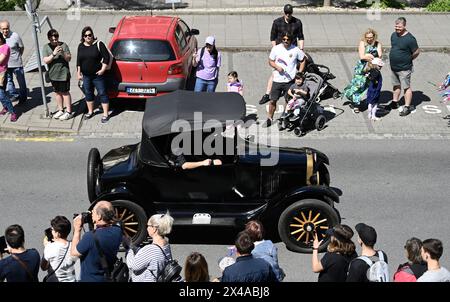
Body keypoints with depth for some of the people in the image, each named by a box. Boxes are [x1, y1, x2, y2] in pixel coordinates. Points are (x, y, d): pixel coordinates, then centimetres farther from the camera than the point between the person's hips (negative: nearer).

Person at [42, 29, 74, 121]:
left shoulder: (63, 45, -9)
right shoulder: (46, 47, -3)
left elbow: (69, 59, -9)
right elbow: (46, 61, -12)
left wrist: (63, 53, -27)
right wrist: (53, 54, -26)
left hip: (64, 74, -4)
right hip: (53, 75, 4)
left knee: (65, 92, 2)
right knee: (57, 92, 15)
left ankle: (69, 112, 10)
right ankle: (60, 110, 29)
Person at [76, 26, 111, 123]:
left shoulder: (99, 44, -9)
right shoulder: (81, 46, 6)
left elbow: (106, 57, -10)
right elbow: (78, 61, 11)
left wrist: (103, 69, -14)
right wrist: (79, 73, 8)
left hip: (97, 75, -5)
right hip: (86, 76, 5)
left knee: (102, 93, -1)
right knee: (88, 93, 15)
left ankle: (106, 114, 5)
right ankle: (90, 112, 32)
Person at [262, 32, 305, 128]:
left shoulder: (296, 50, -4)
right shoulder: (276, 48, -2)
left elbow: (303, 60, 10)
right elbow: (270, 61, 7)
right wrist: (277, 67, -13)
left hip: (290, 81, -1)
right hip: (277, 80, 1)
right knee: (273, 101, 3)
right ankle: (269, 119, 19)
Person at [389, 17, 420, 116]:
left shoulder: (410, 38, -18)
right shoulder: (393, 35, 4)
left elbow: (416, 52, -12)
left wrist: (408, 59, -2)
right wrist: (394, 58, 12)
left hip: (404, 68, -7)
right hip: (393, 67, 8)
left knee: (406, 87, -1)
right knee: (396, 85, 20)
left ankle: (407, 107, 3)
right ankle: (395, 102, 34)